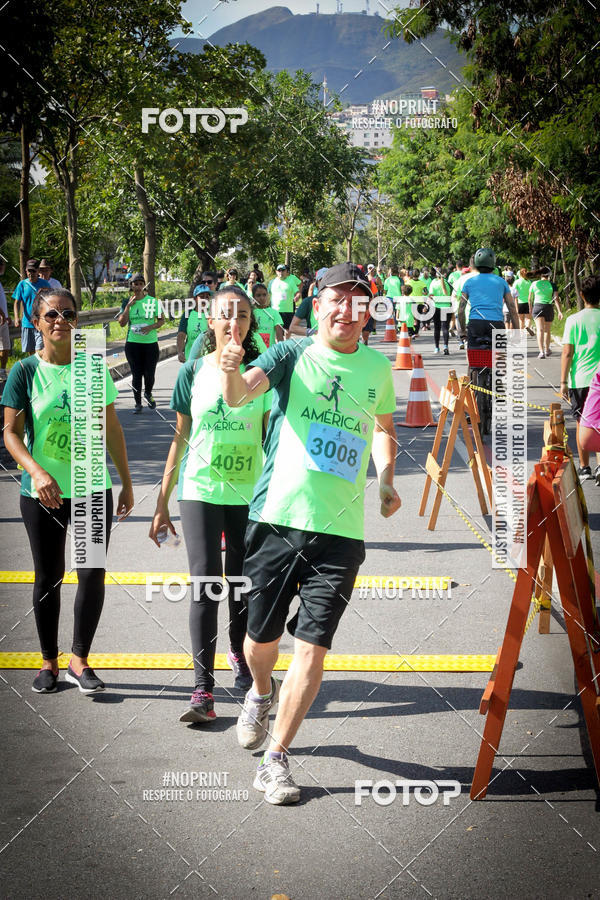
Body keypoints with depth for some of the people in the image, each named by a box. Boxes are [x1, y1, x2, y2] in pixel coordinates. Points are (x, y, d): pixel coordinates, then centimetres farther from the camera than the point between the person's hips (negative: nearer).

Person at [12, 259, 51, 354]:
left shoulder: (44, 284, -1)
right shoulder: (22, 284, 2)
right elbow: (17, 302, 2)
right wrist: (16, 317, -12)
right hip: (27, 322, 2)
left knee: (39, 350, -14)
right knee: (30, 351, 11)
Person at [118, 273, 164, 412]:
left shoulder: (152, 301, 2)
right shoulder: (127, 303, 5)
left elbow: (161, 320, 4)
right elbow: (122, 322, -4)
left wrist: (151, 327, -14)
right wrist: (129, 305, -11)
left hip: (151, 342, 0)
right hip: (133, 343, 0)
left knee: (149, 374, 0)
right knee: (136, 374, 1)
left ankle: (148, 394, 30)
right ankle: (137, 403, 13)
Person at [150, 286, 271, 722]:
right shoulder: (194, 372, 0)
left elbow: (271, 438, 3)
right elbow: (181, 439, 6)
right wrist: (162, 504, 6)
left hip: (249, 495, 1)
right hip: (200, 491, -1)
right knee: (205, 585, -9)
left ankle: (241, 657, 39)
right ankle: (203, 689, -8)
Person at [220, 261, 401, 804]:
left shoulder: (378, 368, 10)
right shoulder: (292, 355, 0)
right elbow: (241, 394, -18)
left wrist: (386, 481, 13)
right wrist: (232, 372, -41)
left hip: (341, 530, 1)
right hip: (277, 518, -1)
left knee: (313, 645, -5)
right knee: (262, 636, 10)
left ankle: (276, 759, 5)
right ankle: (261, 693, 45)